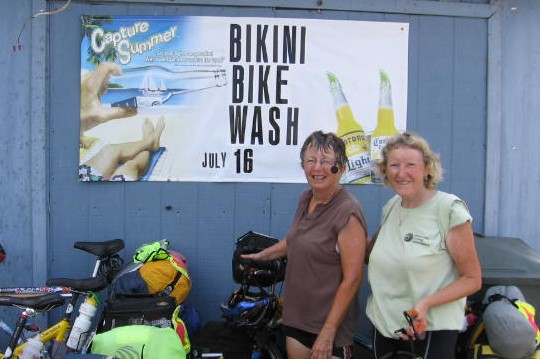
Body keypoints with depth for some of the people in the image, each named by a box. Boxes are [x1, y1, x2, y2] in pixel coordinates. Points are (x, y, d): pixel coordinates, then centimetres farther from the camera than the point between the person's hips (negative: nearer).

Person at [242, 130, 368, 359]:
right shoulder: (306, 199, 3)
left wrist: (328, 332, -18)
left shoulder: (348, 212, -19)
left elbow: (352, 280, -19)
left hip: (330, 323, -7)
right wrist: (262, 255, 28)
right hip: (296, 316, 7)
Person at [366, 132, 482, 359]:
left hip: (430, 330, -5)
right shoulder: (390, 208, 3)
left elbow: (472, 279, -11)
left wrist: (425, 303, -24)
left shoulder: (449, 210, -14)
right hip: (384, 326, 6)